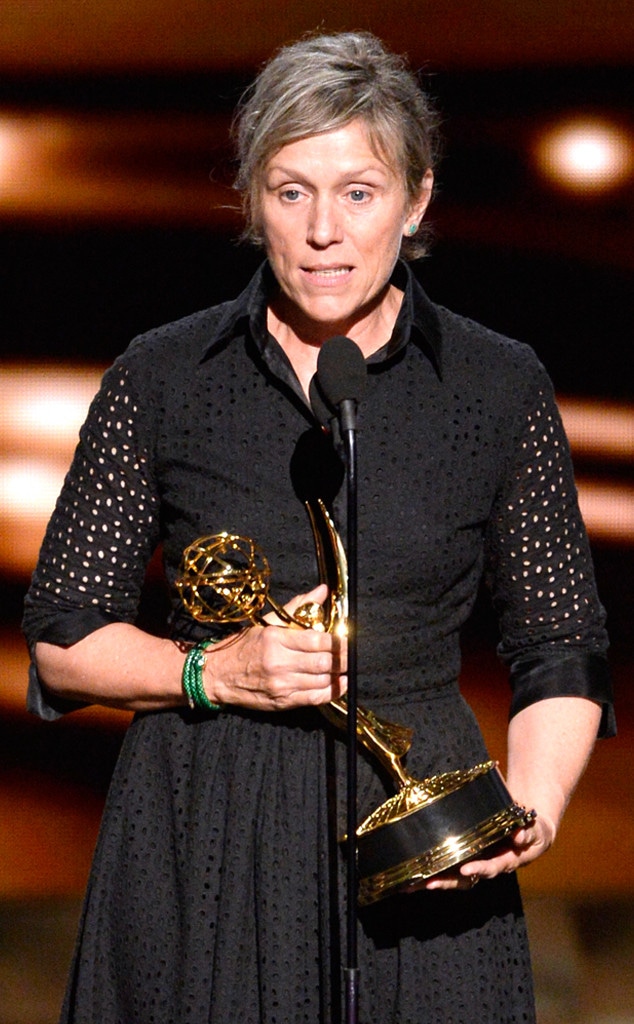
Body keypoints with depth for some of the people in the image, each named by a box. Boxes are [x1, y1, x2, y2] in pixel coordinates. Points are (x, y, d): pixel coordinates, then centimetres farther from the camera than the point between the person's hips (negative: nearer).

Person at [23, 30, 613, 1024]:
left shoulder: (500, 387, 1)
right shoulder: (161, 379, 1)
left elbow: (562, 653, 4)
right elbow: (63, 635, 5)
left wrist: (531, 807, -14)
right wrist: (212, 671, -13)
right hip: (201, 842, 0)